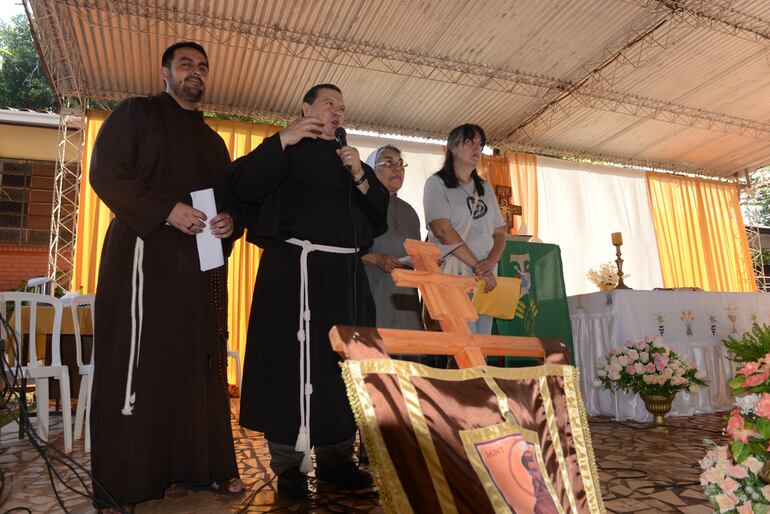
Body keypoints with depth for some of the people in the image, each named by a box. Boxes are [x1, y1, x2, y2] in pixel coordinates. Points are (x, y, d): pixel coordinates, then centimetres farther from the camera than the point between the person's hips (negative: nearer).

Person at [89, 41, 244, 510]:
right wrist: (167, 210, -17)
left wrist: (230, 221, -3)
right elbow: (105, 173, -6)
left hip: (203, 262, 6)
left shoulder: (213, 140, 22)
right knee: (141, 361, -6)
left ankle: (204, 465, 13)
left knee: (203, 362, 4)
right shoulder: (137, 113, 6)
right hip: (146, 256, -5)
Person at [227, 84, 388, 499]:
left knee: (343, 362, 7)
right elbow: (240, 187, -11)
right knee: (293, 361, -5)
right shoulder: (285, 150, 6)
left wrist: (360, 176, -2)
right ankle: (288, 465, 7)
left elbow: (378, 213, 14)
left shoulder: (348, 156, 22)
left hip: (345, 274, 7)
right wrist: (282, 141, -16)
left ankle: (335, 457, 19)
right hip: (296, 272, -6)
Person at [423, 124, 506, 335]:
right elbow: (443, 231, -11)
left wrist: (491, 263, -6)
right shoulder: (436, 183, 2)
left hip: (487, 279, 6)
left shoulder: (485, 189, 20)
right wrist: (478, 266, -13)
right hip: (454, 277, -6)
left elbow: (500, 232, 14)